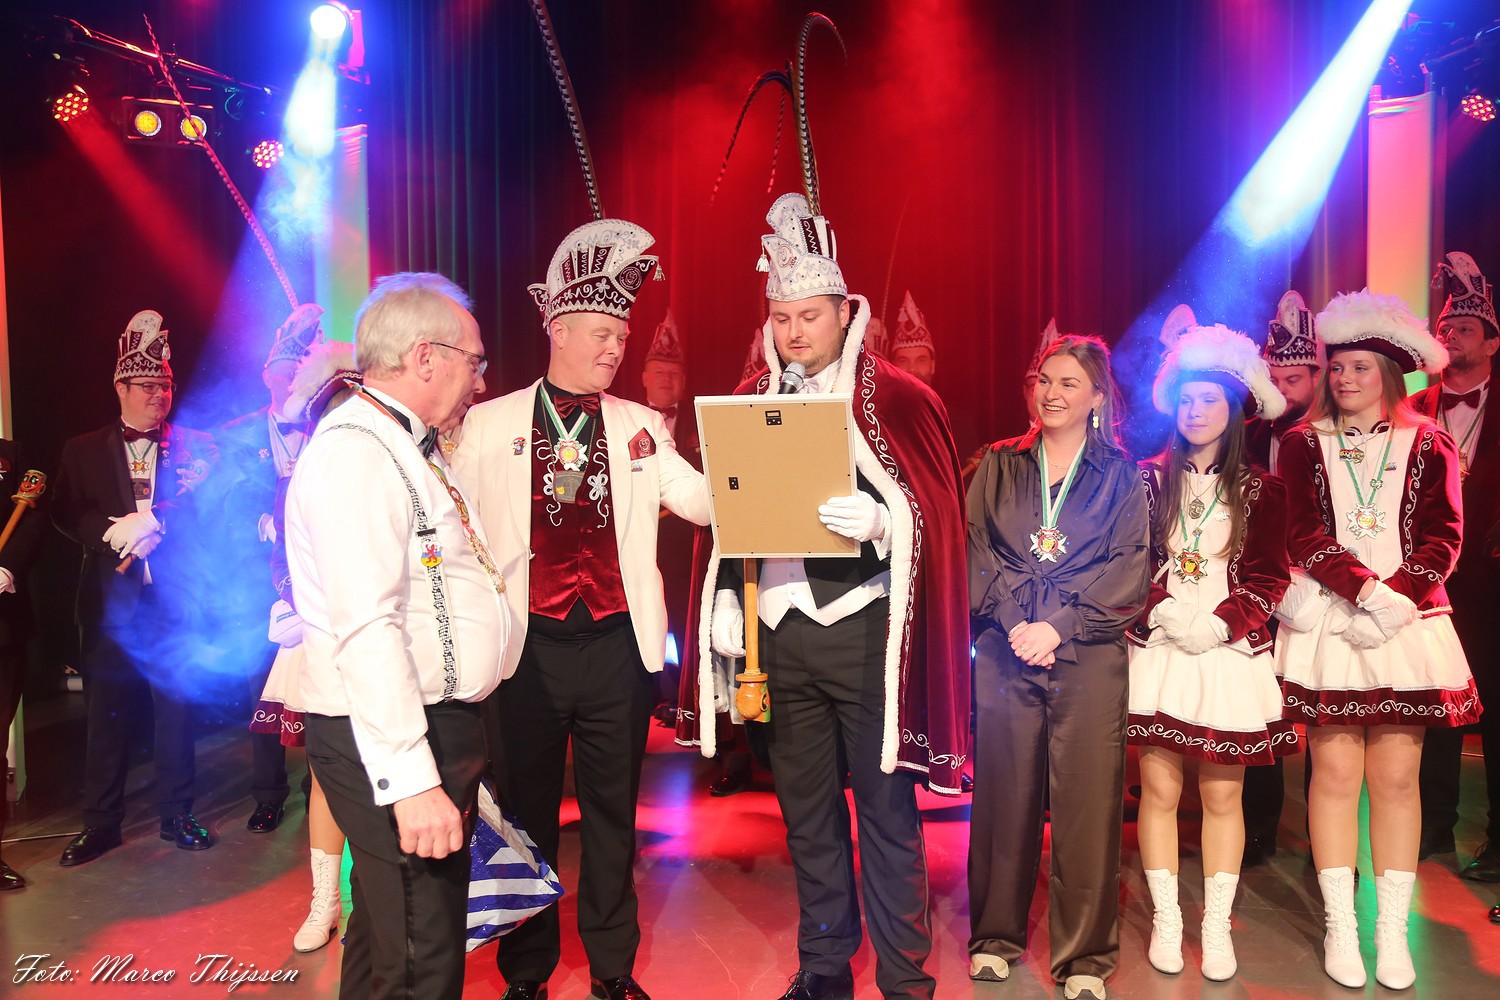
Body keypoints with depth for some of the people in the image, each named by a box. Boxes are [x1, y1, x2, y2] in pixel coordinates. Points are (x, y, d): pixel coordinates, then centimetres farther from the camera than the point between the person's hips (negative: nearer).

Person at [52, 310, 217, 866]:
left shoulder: (193, 446, 6)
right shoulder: (84, 450, 10)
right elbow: (65, 514, 2)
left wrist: (154, 524, -16)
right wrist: (112, 532, -14)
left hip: (174, 597, -1)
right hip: (110, 601, 1)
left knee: (176, 709, 5)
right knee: (105, 714, 6)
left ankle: (176, 814, 19)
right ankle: (101, 825, 18)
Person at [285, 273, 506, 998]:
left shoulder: (410, 448, 17)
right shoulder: (353, 450, -17)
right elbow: (367, 630, -26)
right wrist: (412, 779, -28)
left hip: (439, 721, 10)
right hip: (392, 740, -10)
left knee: (394, 935, 21)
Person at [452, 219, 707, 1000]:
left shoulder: (639, 426, 5)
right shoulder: (489, 424, 1)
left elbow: (706, 502, -4)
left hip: (616, 644, 2)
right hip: (527, 644, -1)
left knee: (612, 811, 13)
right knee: (526, 811, 12)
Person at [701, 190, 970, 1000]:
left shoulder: (897, 400, -4)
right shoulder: (751, 403, 9)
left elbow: (934, 515, -7)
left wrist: (877, 519, -25)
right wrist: (725, 598, 1)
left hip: (865, 631, -4)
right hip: (778, 631, 4)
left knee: (886, 807, 5)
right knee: (806, 810, 15)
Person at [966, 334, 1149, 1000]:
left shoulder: (1120, 475, 8)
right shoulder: (998, 467, 13)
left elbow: (1128, 568, -1)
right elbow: (977, 550, 4)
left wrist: (1059, 625, -12)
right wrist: (1014, 622, -11)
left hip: (1089, 652, -1)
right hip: (1005, 652, 2)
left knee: (1087, 801, 1)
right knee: (1003, 795, 6)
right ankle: (996, 936, 22)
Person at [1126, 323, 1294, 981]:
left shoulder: (1260, 491, 5)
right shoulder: (1147, 479, 5)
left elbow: (1269, 577, 1)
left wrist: (1218, 624, -12)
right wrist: (1162, 613, -12)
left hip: (1231, 655, 0)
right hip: (1158, 651, 0)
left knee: (1222, 795, 5)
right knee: (1159, 788, 2)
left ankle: (1217, 926, 19)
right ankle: (1166, 920, 17)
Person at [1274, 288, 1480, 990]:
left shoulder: (1428, 445, 8)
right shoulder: (1302, 445, 6)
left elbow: (1443, 537, 2)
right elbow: (1303, 536, -3)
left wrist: (1395, 599, -13)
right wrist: (1366, 590, -16)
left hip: (1407, 625, 1)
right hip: (1327, 624, -1)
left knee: (1397, 777, 3)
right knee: (1335, 773, 0)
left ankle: (1392, 930, 14)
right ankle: (1341, 926, 12)